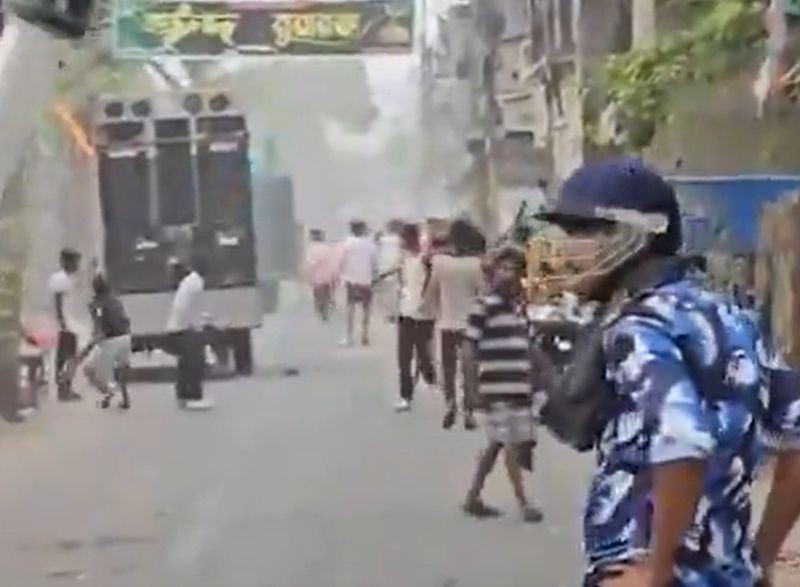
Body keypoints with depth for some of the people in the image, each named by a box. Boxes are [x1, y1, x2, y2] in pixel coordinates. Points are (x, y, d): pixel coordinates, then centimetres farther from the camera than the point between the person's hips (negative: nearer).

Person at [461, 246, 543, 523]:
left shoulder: (520, 305, 13)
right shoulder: (483, 306, -9)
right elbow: (468, 350, -9)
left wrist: (531, 383, 16)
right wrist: (474, 390, -11)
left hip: (520, 387, 7)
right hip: (497, 388, -7)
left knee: (496, 445, 12)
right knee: (511, 445, -3)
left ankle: (473, 498, 21)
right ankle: (523, 502, 5)